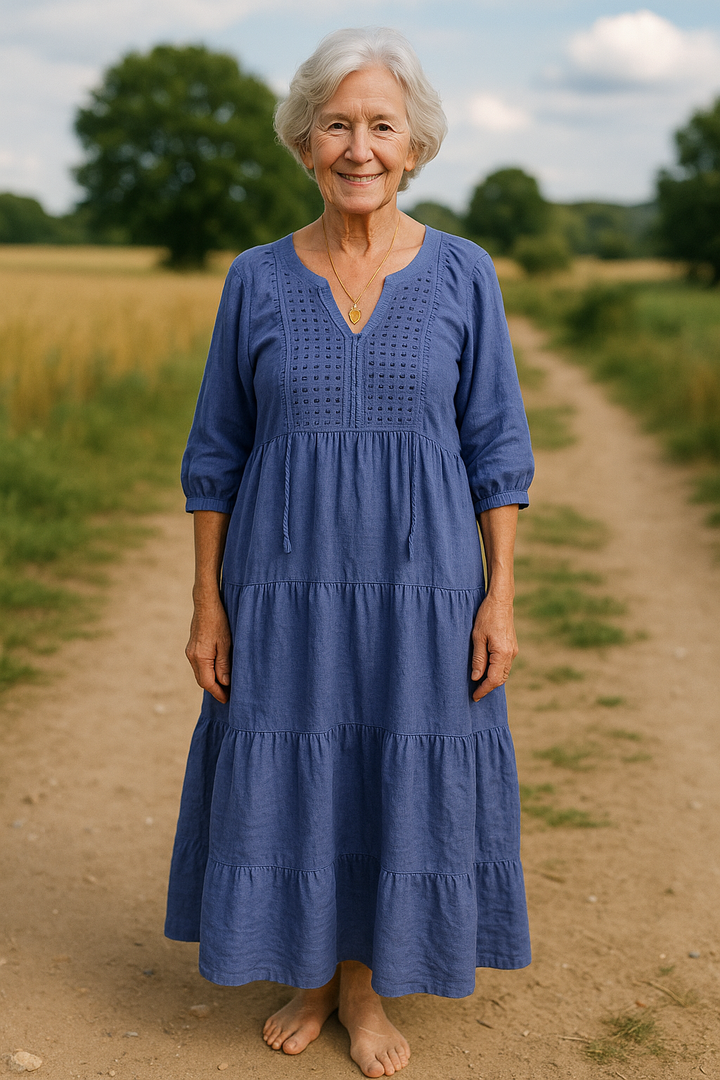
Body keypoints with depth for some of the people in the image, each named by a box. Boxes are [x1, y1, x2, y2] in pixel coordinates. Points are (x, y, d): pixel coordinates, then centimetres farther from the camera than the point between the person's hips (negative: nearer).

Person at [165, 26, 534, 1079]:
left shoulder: (463, 273, -2)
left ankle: (367, 982, 31)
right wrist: (208, 601, -1)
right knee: (282, 779, 9)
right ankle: (310, 974, 33)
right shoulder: (256, 279, 0)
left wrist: (500, 597, -5)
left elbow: (494, 445, 0)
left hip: (418, 578, 0)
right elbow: (218, 452, 3)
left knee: (400, 782, 8)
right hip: (288, 576, 1)